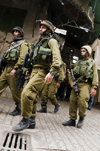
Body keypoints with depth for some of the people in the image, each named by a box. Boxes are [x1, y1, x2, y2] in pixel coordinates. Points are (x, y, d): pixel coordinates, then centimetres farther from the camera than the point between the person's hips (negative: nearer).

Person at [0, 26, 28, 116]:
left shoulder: (23, 44, -2)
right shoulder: (13, 44, 24)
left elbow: (22, 58, -16)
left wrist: (15, 68, -24)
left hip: (14, 69, -8)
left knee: (15, 90, -5)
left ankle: (18, 109, 8)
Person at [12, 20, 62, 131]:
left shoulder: (52, 41, -3)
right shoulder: (40, 42, 24)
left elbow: (56, 57, -17)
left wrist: (52, 72, -29)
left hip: (42, 72, -9)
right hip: (34, 71, 9)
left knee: (26, 93, -22)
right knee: (32, 97, 9)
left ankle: (25, 120, -10)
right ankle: (31, 121, 19)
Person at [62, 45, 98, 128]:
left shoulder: (92, 62, 10)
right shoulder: (78, 62, 21)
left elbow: (95, 75, 0)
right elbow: (71, 73, 18)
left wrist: (94, 87, -11)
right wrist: (71, 81, 0)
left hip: (85, 84, -4)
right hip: (76, 84, 5)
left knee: (82, 101, -21)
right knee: (73, 101, -3)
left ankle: (82, 117, 2)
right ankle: (72, 120, 7)